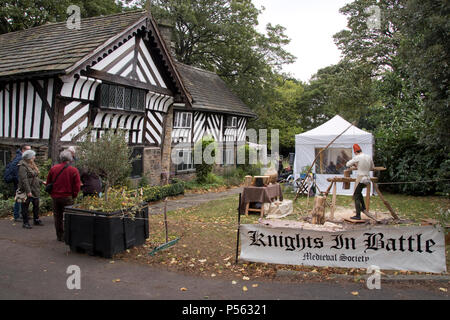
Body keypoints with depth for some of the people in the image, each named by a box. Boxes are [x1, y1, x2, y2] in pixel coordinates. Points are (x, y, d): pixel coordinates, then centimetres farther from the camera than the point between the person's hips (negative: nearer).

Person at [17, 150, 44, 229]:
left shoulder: (32, 165, 12)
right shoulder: (23, 166, -15)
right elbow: (24, 180, -21)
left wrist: (41, 182, 9)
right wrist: (28, 191, -24)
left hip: (35, 189, 9)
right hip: (27, 190, -9)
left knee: (36, 204, 14)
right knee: (25, 206, 3)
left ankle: (36, 220, 27)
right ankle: (25, 223, 12)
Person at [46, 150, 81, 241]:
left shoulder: (53, 168, 1)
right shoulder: (74, 170, -9)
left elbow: (48, 183, 8)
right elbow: (77, 186, -8)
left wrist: (52, 194, 17)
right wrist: (73, 196, 6)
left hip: (55, 196, 4)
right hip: (67, 197, -3)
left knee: (57, 216, 14)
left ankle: (59, 236, 22)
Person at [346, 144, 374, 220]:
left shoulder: (357, 157, -13)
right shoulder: (369, 157, 6)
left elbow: (348, 164, -3)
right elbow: (372, 167, 20)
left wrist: (354, 165, 16)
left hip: (360, 179, -7)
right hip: (367, 179, 7)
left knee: (356, 197, 1)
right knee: (358, 192, 31)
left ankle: (358, 215, -1)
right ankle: (363, 207, 27)